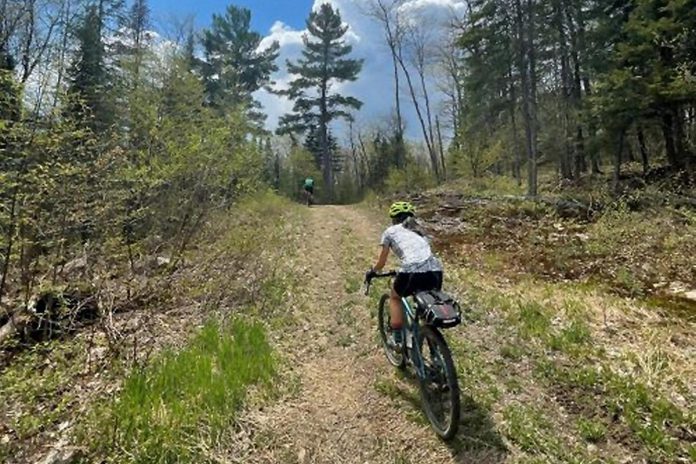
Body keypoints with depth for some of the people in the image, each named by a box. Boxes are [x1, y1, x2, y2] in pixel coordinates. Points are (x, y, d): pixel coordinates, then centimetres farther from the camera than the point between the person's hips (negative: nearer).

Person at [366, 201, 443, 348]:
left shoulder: (390, 232, 18)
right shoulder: (419, 231, 31)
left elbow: (382, 262, 23)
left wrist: (372, 272, 44)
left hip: (412, 271, -4)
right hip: (435, 271, 4)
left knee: (395, 298, 27)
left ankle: (397, 338, 23)